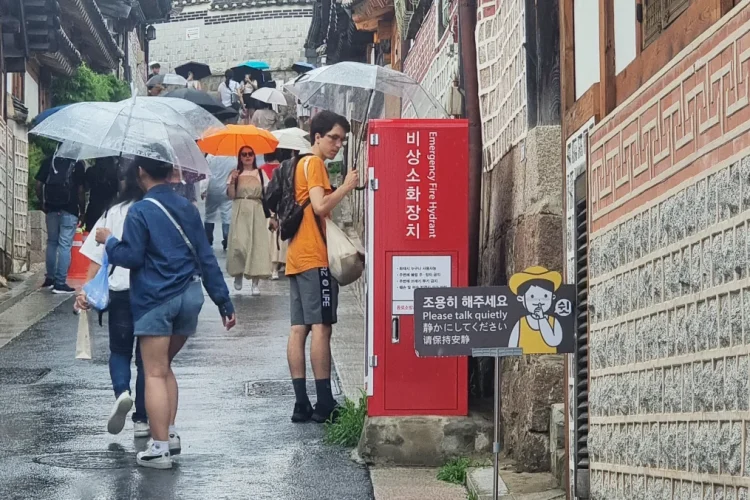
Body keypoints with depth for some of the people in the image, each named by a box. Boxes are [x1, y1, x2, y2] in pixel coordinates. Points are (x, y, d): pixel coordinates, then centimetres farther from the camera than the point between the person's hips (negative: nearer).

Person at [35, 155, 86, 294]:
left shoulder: (48, 162, 5)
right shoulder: (77, 165, -3)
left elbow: (39, 185, 2)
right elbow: (81, 190, -5)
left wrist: (43, 203, 15)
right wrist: (82, 211, 5)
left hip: (51, 209, 3)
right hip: (70, 210, -3)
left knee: (52, 242, 17)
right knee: (65, 245, -3)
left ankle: (50, 278, 21)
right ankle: (60, 283, -7)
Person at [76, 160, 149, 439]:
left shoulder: (114, 213, 0)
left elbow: (98, 257, -4)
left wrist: (87, 290, -3)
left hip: (120, 290, 0)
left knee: (119, 350, 16)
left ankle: (122, 392, -14)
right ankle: (141, 420, 10)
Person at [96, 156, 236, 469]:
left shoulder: (140, 211, -8)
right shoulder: (187, 208, 10)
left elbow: (131, 257, -11)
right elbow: (206, 257, 10)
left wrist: (109, 241, 8)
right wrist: (224, 302, 12)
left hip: (155, 300, -6)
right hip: (190, 296, 6)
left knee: (155, 373, -2)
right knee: (164, 366, 20)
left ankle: (160, 449, -4)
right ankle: (169, 434, 16)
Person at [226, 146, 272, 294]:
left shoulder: (260, 173, 7)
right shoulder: (235, 174, 7)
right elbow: (231, 196, 1)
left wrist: (271, 215, -5)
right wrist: (232, 181, -15)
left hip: (257, 212, 0)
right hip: (240, 213, 0)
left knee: (257, 244, -5)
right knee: (239, 243, -8)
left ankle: (255, 283, -4)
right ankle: (238, 274, 16)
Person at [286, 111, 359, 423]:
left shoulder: (300, 165, 22)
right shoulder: (314, 164, -6)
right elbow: (321, 206, -18)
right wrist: (346, 187, -11)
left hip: (297, 257, 9)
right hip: (316, 258, -9)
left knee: (299, 329, 3)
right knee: (321, 327, -10)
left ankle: (301, 403, 2)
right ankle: (324, 404, -12)